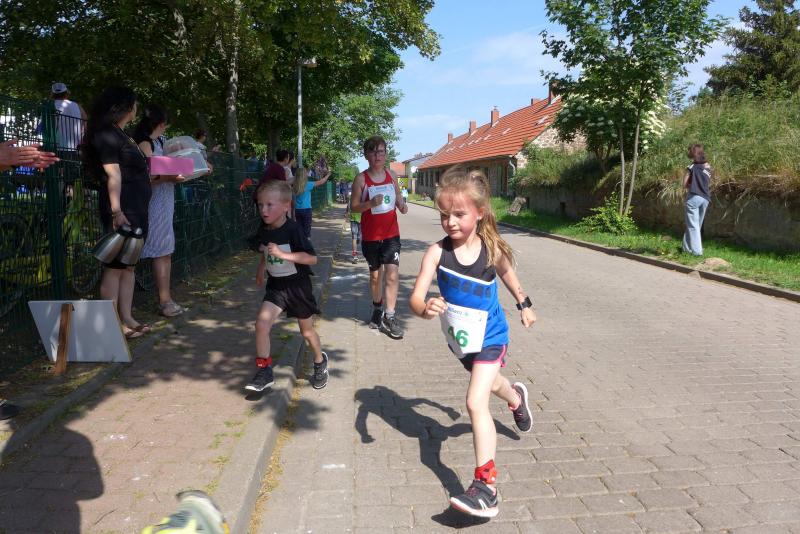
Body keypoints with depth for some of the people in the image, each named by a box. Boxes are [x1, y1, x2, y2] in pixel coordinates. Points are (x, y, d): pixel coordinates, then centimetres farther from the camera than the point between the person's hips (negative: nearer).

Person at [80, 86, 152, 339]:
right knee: (115, 266, -7)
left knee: (128, 264, 11)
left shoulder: (121, 135, 21)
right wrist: (116, 212, -23)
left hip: (136, 207, 10)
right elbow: (113, 175, -18)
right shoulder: (106, 135, -8)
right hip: (123, 208, -10)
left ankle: (126, 319, 18)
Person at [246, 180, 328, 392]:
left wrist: (283, 254, -34)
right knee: (261, 324, -14)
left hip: (297, 285, -4)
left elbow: (312, 258, -27)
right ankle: (265, 371, 0)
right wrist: (261, 269, 14)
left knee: (307, 330, 12)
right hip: (276, 285, 4)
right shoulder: (264, 231, -4)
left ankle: (320, 361, 40)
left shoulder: (292, 229, -22)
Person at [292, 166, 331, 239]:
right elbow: (320, 182, 0)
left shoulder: (295, 185, 0)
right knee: (307, 230, -1)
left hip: (297, 210, 4)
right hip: (306, 210, -4)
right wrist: (327, 175, 16)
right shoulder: (307, 184, -10)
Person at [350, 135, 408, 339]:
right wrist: (371, 203, -25)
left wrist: (402, 205, -7)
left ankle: (389, 317, -3)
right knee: (375, 275, 13)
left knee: (392, 274, -10)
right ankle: (377, 309, 35)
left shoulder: (392, 175, 2)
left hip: (391, 233, 2)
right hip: (370, 236, -1)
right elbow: (353, 206, -7)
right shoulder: (361, 179, -7)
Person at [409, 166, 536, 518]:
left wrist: (524, 305, 17)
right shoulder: (436, 253, -22)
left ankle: (486, 488, -7)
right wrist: (425, 309, -53)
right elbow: (416, 296, -30)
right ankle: (515, 397, 66)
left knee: (476, 402, -15)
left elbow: (506, 273, 5)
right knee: (485, 381, 29)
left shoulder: (493, 249, -19)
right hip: (460, 338, 3)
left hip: (490, 337, -3)